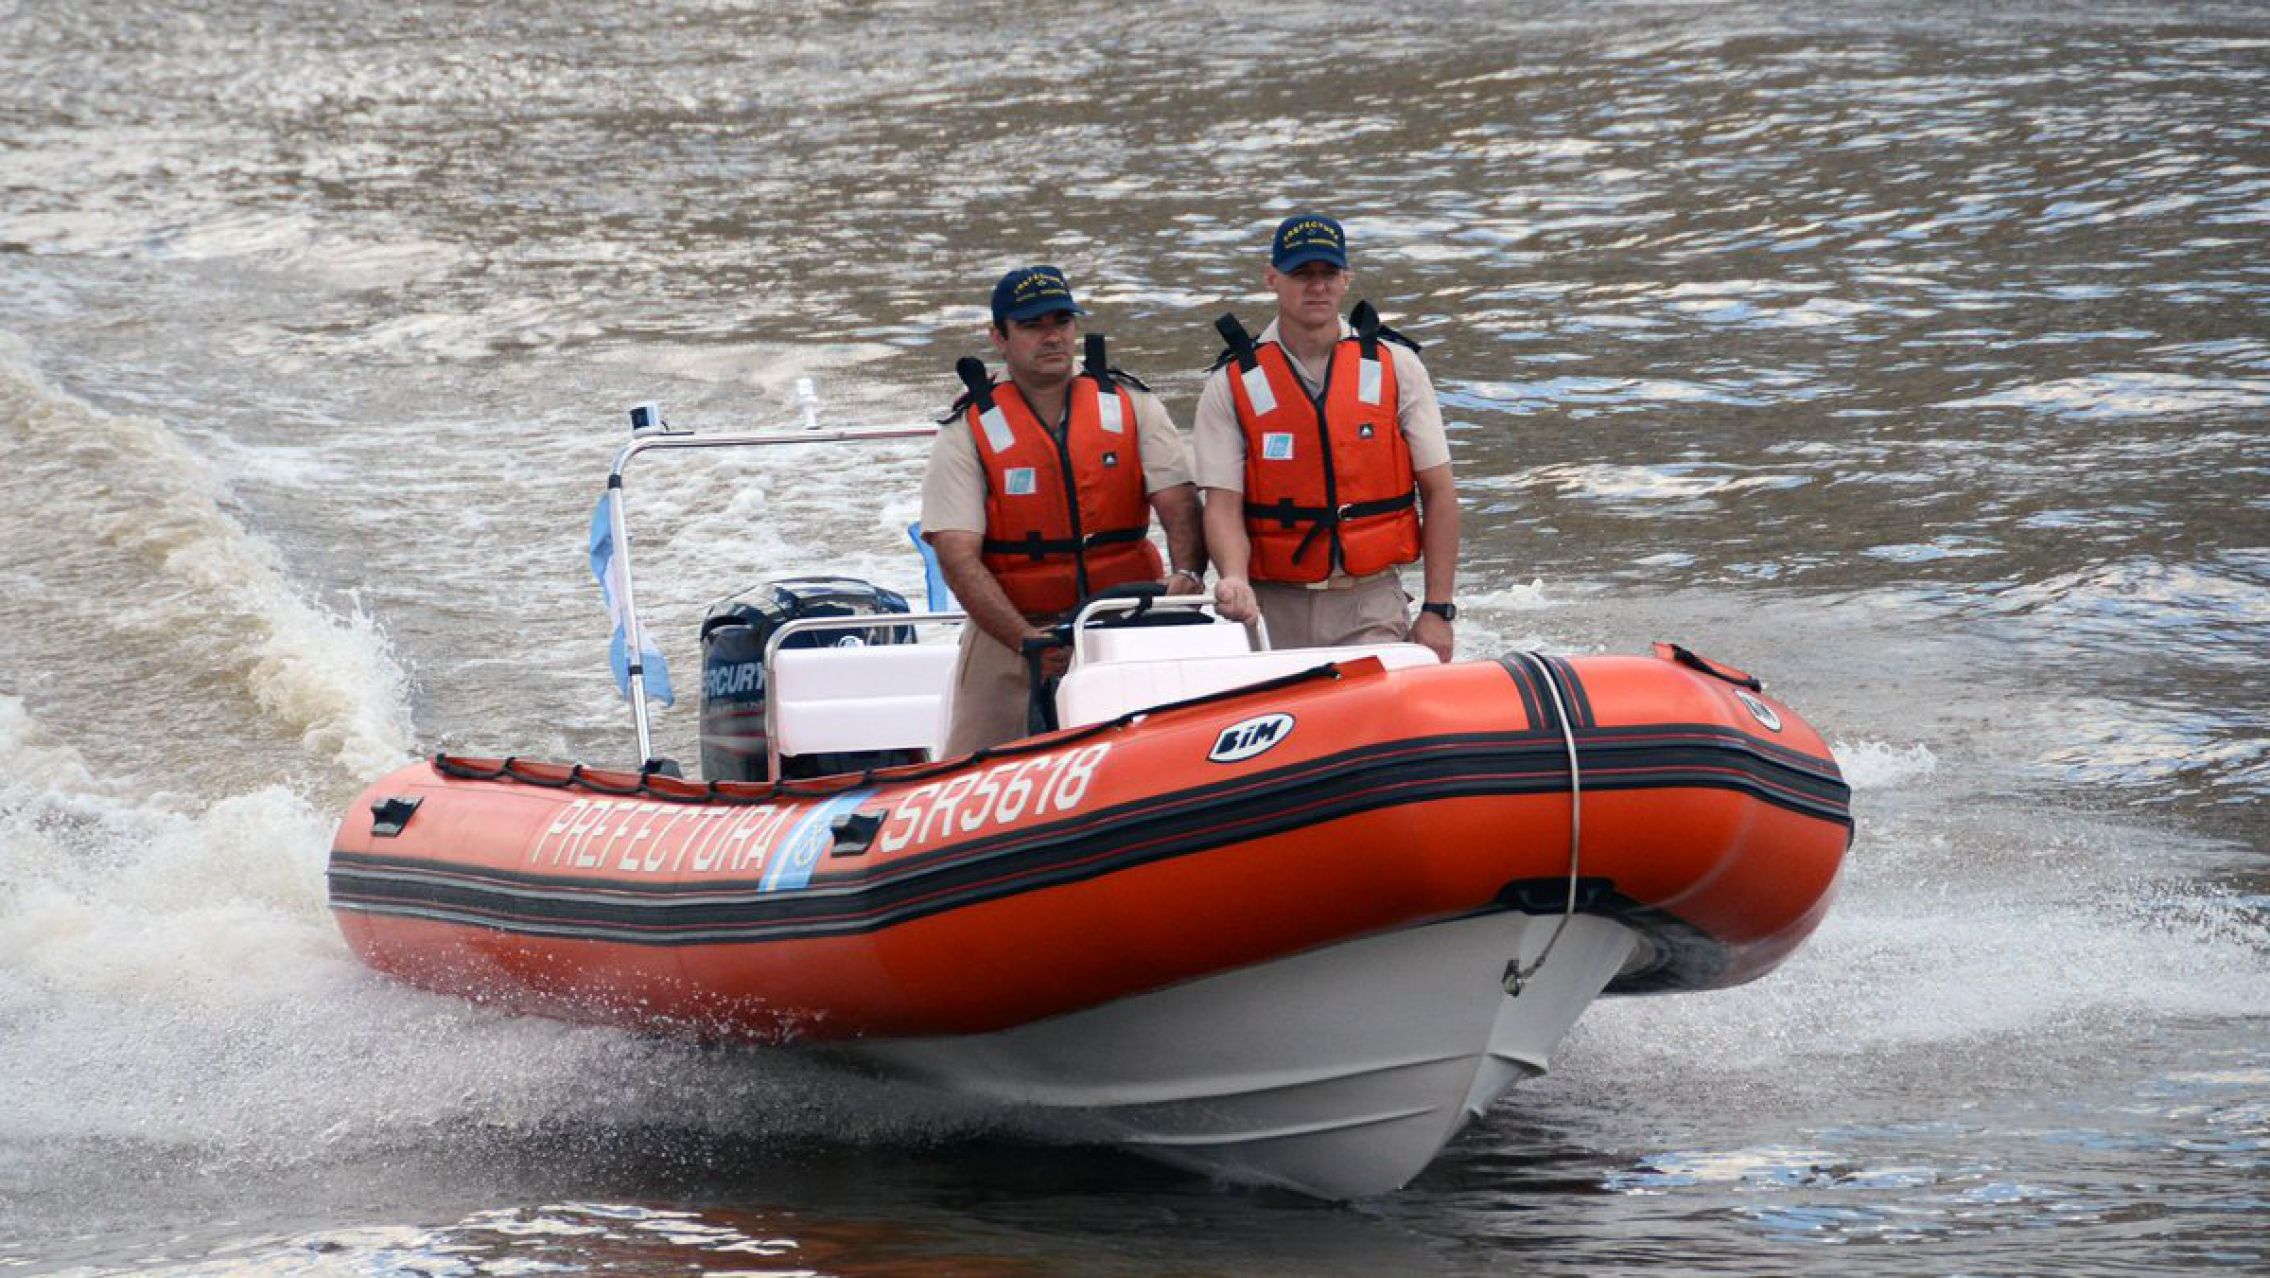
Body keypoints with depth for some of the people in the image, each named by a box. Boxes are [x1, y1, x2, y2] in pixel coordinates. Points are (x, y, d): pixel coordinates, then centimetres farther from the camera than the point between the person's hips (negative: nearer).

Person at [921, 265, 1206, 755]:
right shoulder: (966, 434, -1)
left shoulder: (1133, 406, 7)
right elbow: (958, 558, -10)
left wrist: (1186, 575, -24)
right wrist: (1027, 640, -24)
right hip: (1009, 632, -1)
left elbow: (1179, 504, -1)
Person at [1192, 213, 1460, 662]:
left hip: (1371, 607, 0)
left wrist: (1437, 609, -3)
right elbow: (1223, 505, -4)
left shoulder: (1395, 367, 4)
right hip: (1271, 610, 0)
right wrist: (1235, 579, -26)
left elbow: (1438, 493, 4)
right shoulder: (1231, 385, 2)